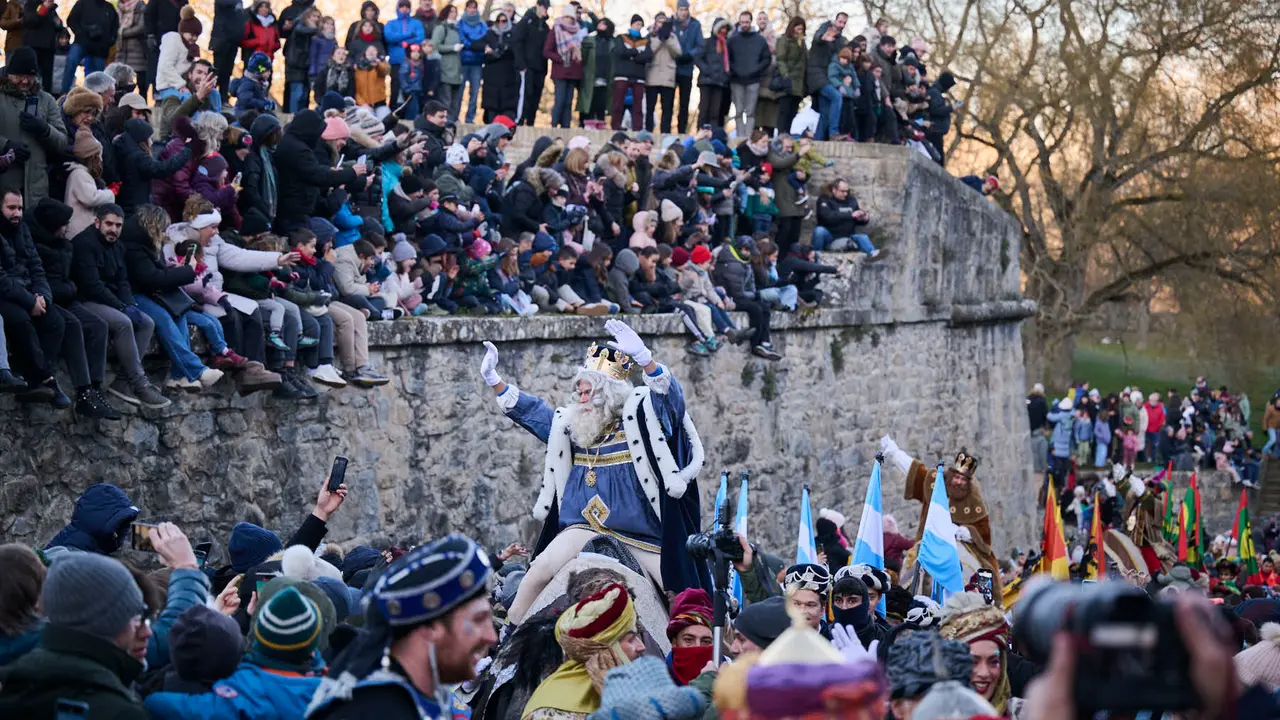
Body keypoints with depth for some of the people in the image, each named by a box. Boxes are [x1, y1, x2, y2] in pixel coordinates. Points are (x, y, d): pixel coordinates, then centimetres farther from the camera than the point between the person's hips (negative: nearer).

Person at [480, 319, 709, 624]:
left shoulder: (637, 421, -6)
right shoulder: (569, 426, 9)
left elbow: (670, 396, -23)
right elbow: (530, 412, 21)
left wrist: (644, 358, -41)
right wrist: (493, 380, 14)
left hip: (639, 536, -3)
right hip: (582, 528, 3)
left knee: (678, 588, -7)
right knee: (541, 568, -17)